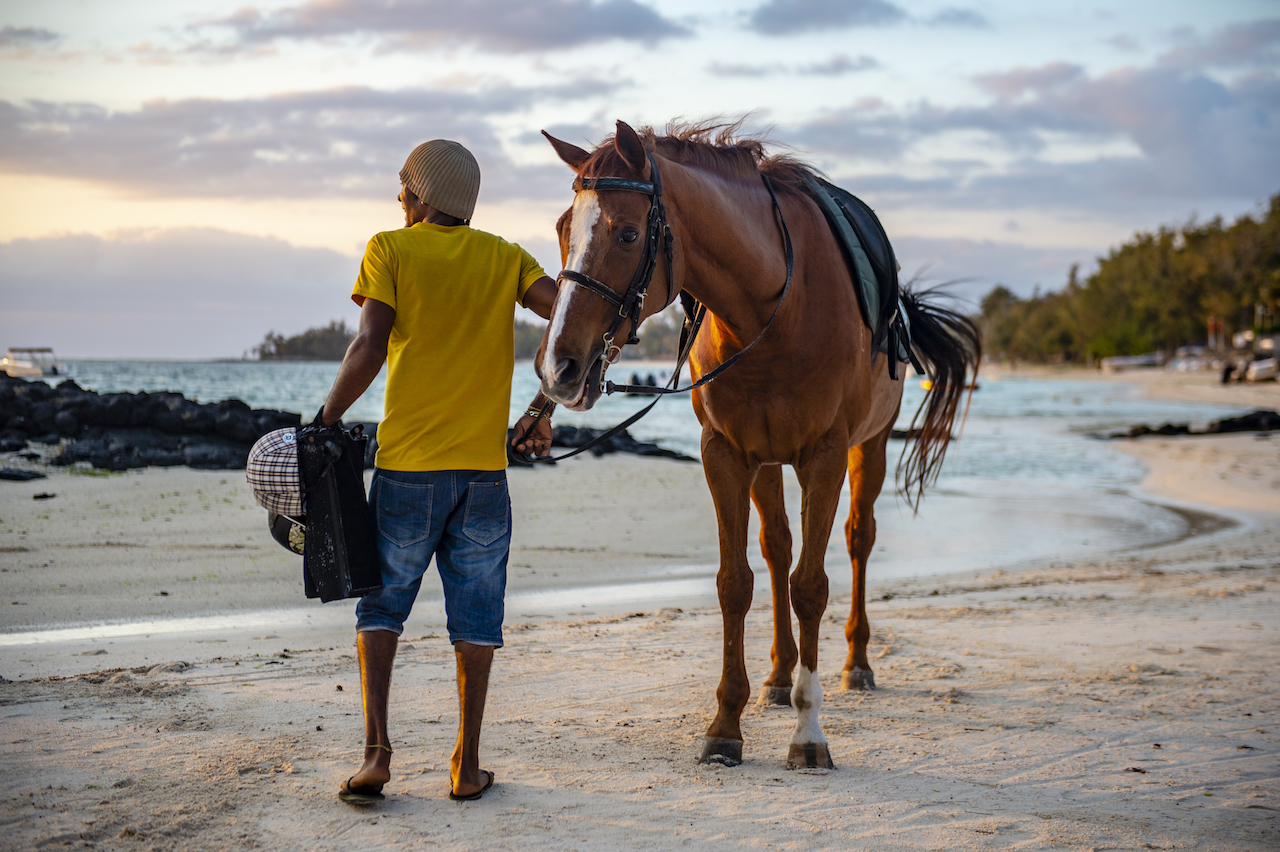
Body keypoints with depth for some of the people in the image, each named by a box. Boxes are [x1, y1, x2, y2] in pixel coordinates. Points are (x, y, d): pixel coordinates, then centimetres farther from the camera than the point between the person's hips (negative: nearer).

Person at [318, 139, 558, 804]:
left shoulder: (390, 249, 0)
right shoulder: (504, 257, 9)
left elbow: (370, 346, -12)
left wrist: (326, 419, -2)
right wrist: (541, 410, 3)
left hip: (407, 463, -2)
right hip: (485, 466, 2)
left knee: (381, 604, 10)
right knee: (475, 613, 9)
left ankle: (376, 748, -1)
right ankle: (467, 764, 11)